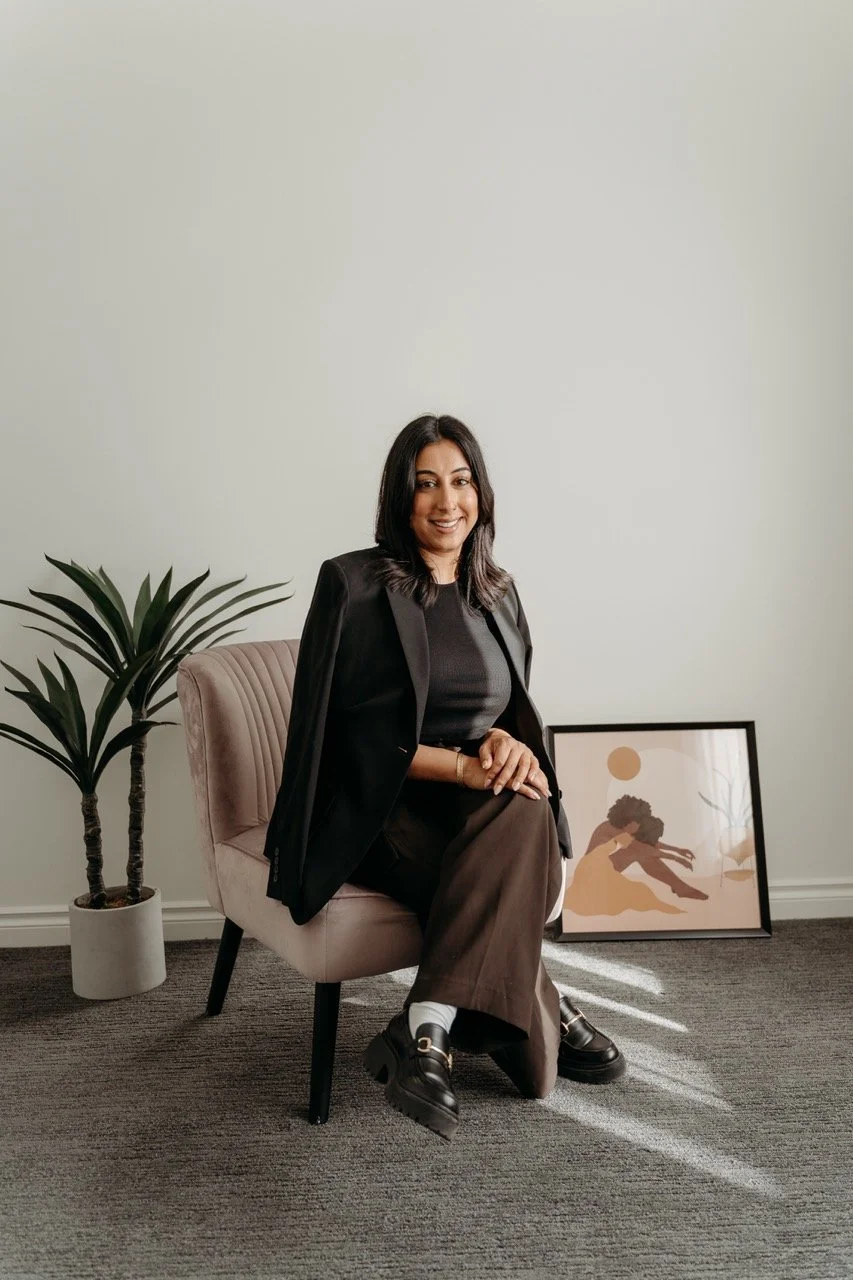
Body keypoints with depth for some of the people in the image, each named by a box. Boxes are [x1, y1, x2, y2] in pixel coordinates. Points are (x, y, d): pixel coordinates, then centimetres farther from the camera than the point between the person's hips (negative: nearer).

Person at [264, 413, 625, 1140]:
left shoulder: (498, 594, 11)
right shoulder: (353, 585, -7)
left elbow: (515, 710, 12)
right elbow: (356, 735, -11)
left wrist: (508, 743, -14)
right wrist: (464, 765, -22)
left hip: (480, 806, 5)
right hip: (379, 812, -5)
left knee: (526, 814, -31)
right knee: (510, 879, -32)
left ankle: (428, 1037, -30)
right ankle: (547, 1021, -13)